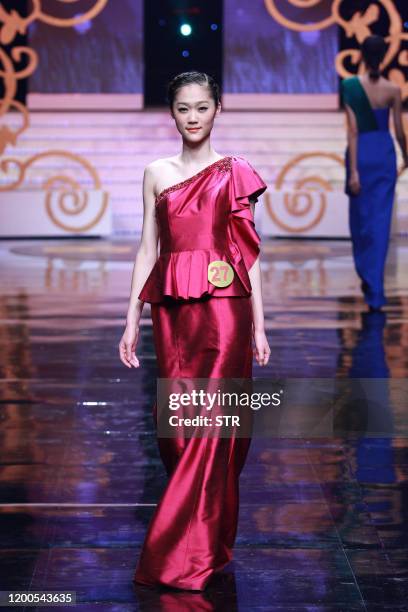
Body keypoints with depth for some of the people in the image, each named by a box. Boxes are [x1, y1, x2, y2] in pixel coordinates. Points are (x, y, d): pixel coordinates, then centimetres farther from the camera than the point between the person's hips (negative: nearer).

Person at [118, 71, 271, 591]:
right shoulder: (156, 174, 11)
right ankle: (198, 539, 23)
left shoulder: (235, 173, 4)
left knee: (210, 426, -7)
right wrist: (131, 322, 6)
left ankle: (190, 553, -2)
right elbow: (148, 249, 11)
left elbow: (250, 253, 3)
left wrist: (259, 326, 0)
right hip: (172, 311, 3)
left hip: (223, 309, -3)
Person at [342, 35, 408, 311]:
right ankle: (375, 289, -3)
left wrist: (353, 170, -11)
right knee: (381, 221, 2)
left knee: (361, 217, 16)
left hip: (361, 154, -1)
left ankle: (367, 275, 27)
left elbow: (353, 130, -12)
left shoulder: (351, 85, -9)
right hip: (385, 153, 1)